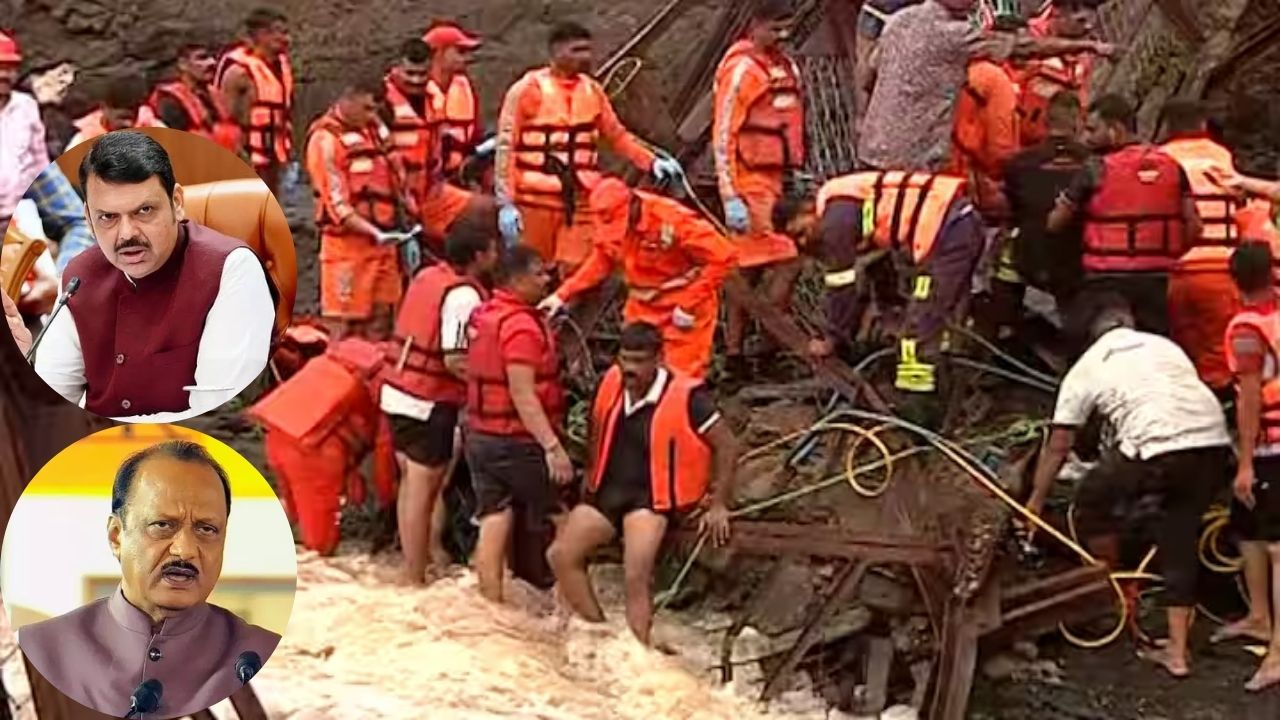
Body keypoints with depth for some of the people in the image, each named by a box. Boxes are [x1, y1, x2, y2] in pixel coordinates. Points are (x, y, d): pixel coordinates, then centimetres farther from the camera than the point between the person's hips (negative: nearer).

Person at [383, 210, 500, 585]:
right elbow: (455, 360, -23)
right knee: (423, 489, 0)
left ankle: (422, 558, 32)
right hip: (429, 401, -8)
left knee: (411, 483, 19)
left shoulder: (427, 275, 7)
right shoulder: (464, 295, -18)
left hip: (398, 391, 9)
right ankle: (415, 579, 7)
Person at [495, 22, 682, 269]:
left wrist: (652, 161, 7)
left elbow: (617, 135, 21)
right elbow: (506, 146, -6)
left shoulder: (592, 90, 9)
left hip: (581, 201, 4)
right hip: (536, 200, -4)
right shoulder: (529, 89, -6)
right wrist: (505, 202, -12)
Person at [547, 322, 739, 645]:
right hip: (607, 490, 6)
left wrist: (719, 504, -8)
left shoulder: (686, 397, -16)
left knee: (636, 576, -26)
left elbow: (727, 446, -8)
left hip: (651, 498, -6)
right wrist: (592, 475, 23)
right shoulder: (611, 382, 1)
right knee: (560, 555, -9)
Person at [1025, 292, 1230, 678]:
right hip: (1214, 443, 5)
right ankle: (1177, 652, 21)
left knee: (1093, 502, 21)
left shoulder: (1086, 369, 17)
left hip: (1158, 447, -5)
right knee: (1179, 542, 18)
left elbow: (1058, 446, 19)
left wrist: (1036, 500, 30)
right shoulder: (1164, 345, 27)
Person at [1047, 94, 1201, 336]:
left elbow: (1054, 224, -1)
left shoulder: (1096, 170, -6)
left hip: (1108, 281, -4)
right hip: (1157, 280, 4)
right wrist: (1170, 256, 18)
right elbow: (1194, 226, 5)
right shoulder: (1171, 166, 7)